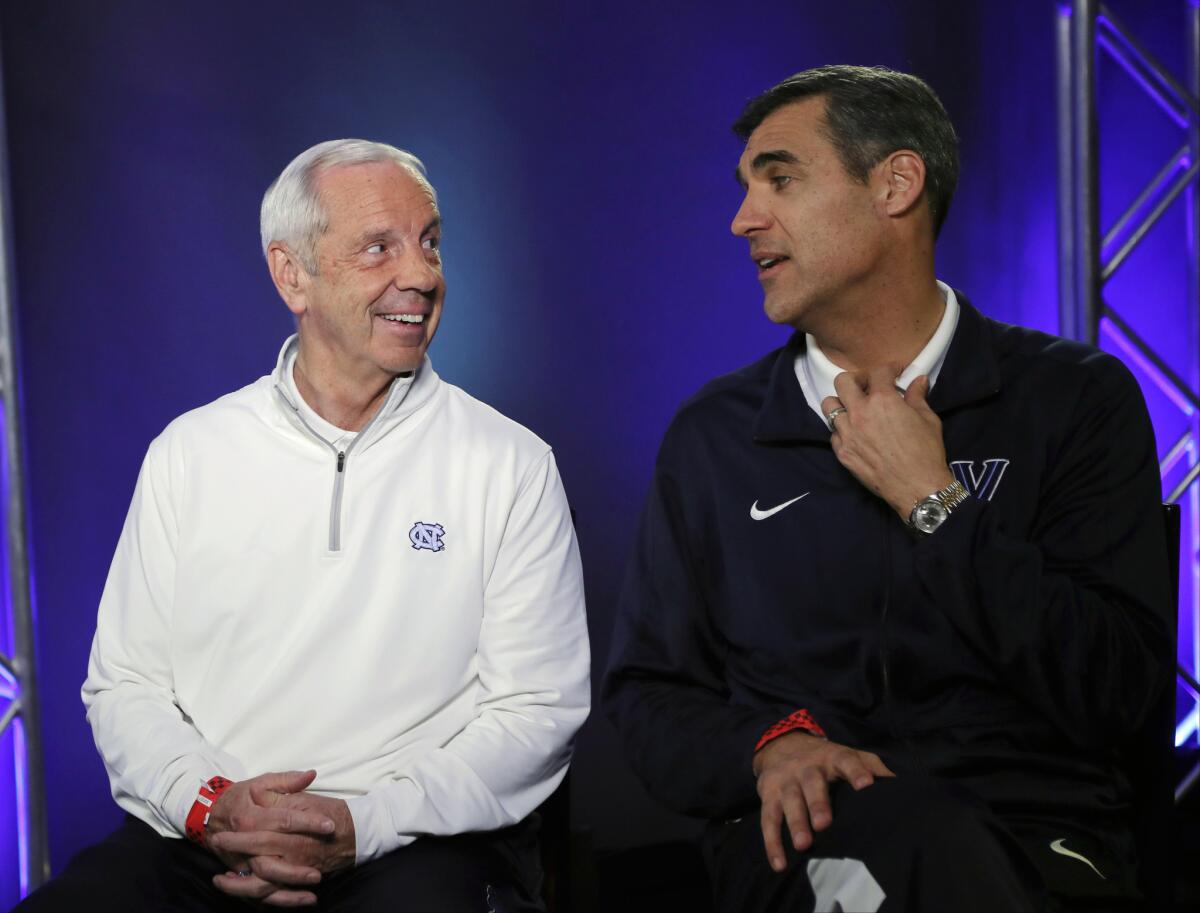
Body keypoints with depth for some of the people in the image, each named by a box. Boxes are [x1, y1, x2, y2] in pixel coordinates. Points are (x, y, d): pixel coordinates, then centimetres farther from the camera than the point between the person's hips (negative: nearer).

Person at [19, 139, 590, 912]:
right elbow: (125, 683, 11)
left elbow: (538, 708, -1)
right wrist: (209, 803, -9)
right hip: (194, 841, 1)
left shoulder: (510, 465, 2)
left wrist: (363, 825, -13)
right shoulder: (190, 452, 10)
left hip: (413, 847, -1)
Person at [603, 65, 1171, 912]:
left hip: (1041, 839, 1)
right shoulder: (711, 436, 10)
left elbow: (1113, 692, -5)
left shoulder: (1075, 397, 3)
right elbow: (648, 689, 11)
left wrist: (934, 504, -8)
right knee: (914, 834, -36)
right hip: (807, 840, 0)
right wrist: (770, 744, -11)